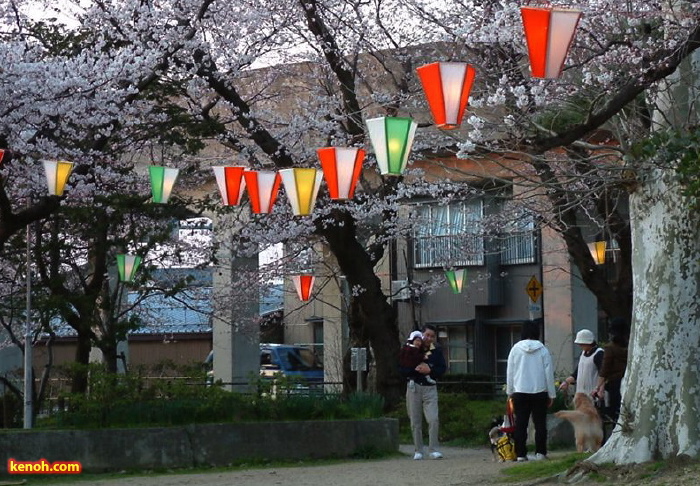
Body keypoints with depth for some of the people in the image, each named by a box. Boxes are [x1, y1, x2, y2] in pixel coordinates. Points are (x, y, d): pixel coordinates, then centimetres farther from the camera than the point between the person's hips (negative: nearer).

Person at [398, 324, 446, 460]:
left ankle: (434, 450, -5)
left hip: (430, 388, 0)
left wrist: (430, 370, -15)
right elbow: (401, 369, -2)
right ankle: (418, 451, 11)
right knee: (415, 422, 4)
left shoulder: (437, 350, 5)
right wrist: (416, 369, -18)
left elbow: (442, 368, 2)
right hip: (414, 386, 0)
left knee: (434, 419, -11)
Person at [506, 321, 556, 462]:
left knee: (520, 424, 4)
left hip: (520, 393, 1)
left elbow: (510, 372, 4)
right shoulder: (543, 350, -4)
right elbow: (549, 372, 0)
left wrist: (510, 391, 14)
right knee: (540, 423, 5)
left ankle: (520, 454, 3)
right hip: (540, 392, -1)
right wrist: (551, 394, 7)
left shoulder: (516, 349, -1)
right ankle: (540, 453, 1)